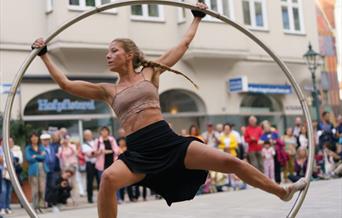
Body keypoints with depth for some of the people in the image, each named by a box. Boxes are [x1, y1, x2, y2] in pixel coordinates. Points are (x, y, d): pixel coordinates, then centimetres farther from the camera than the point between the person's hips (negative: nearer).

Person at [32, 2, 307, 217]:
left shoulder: (150, 72, 12)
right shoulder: (108, 91, 13)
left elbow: (183, 44, 19)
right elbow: (66, 84, 11)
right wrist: (45, 54, 12)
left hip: (169, 141, 0)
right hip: (138, 151, 0)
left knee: (229, 162, -7)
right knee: (109, 178, -32)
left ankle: (282, 192, 12)